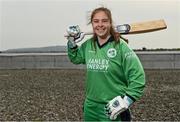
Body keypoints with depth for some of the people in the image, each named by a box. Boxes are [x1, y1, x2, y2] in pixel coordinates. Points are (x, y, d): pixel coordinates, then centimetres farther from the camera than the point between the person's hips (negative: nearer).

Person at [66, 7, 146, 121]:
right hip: (90, 108, 5)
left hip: (113, 109, -5)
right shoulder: (88, 45, 3)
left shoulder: (120, 46, -13)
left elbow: (138, 77, -14)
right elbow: (75, 58, 23)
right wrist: (72, 43, 8)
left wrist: (125, 101, -19)